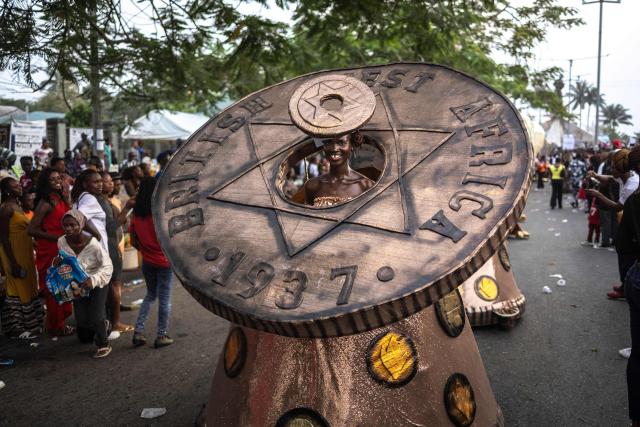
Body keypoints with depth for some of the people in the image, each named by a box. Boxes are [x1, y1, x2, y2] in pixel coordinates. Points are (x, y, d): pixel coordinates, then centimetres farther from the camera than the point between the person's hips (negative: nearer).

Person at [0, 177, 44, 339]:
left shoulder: (17, 206, 11)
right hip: (14, 254, -9)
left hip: (25, 253, 9)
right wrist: (13, 263, -22)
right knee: (19, 289, 0)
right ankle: (16, 327, 11)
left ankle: (26, 324, 24)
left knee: (27, 287, 15)